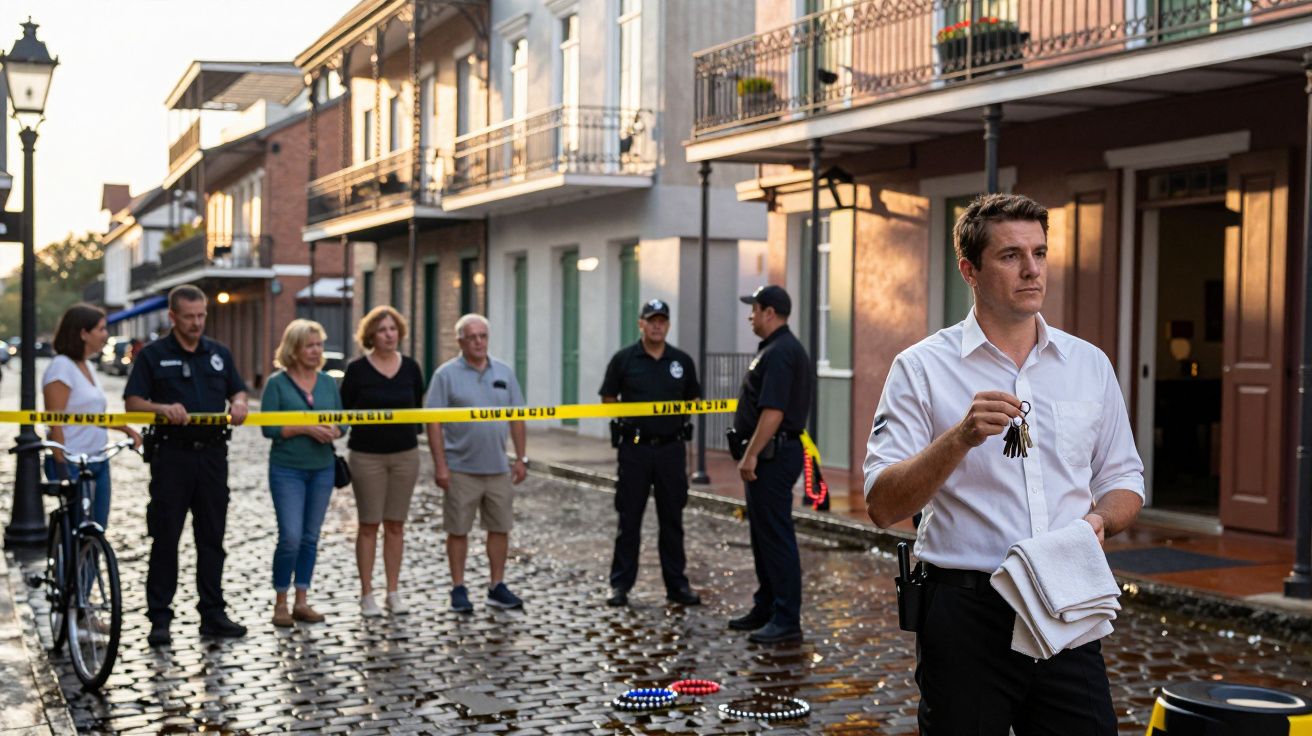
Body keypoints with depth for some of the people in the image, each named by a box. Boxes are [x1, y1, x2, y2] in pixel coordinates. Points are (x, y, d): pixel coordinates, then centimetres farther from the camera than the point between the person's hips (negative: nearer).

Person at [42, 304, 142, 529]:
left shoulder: (87, 366, 14)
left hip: (98, 462, 9)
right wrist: (62, 466, -20)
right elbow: (55, 424, -16)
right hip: (72, 465, -9)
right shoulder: (61, 367, -12)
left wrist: (127, 429, 11)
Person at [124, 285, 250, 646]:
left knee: (212, 537, 8)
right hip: (171, 454, -4)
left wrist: (239, 404, -5)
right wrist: (162, 408, -21)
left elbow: (238, 391, 18)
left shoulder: (219, 353, 13)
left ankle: (212, 613, 15)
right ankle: (159, 618, 4)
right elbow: (132, 401, -2)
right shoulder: (153, 355, 1)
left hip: (212, 453, 4)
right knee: (165, 538, -1)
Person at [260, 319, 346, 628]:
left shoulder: (328, 383, 8)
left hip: (322, 468, 5)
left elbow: (341, 422, 10)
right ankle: (280, 603, 5)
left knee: (311, 538, 8)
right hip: (287, 469, -4)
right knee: (290, 537, -9)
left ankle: (302, 602, 16)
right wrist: (305, 429, -19)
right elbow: (268, 427, -10)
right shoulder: (278, 383, -5)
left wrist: (332, 430, -12)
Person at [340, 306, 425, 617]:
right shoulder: (357, 369, -5)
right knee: (369, 524, 3)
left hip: (405, 454, 3)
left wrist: (413, 436, 7)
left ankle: (394, 592, 16)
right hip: (367, 456, -3)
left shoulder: (410, 367, 4)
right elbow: (343, 411, -1)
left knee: (395, 524, 8)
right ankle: (366, 595, 10)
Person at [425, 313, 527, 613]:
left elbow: (516, 418, 11)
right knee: (458, 530, 4)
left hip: (498, 468, 4)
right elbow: (433, 422, -8)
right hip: (461, 468, -4)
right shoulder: (446, 374, -4)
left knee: (500, 528, 9)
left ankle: (497, 587, 20)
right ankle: (459, 589, 14)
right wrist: (440, 465, -13)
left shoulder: (504, 372, 8)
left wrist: (521, 458, 6)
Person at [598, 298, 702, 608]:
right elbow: (607, 400, 4)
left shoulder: (682, 361, 8)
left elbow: (694, 401, 16)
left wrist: (682, 410, 0)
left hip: (672, 447, 2)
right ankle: (620, 584, 11)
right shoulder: (623, 359, 1)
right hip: (635, 446, -2)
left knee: (672, 518, 7)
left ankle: (676, 584, 15)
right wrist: (628, 412, -8)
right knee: (629, 518, 3)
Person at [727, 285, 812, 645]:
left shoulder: (780, 353, -17)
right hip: (770, 454, 11)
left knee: (775, 536, -8)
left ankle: (786, 620, -5)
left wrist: (751, 454, -23)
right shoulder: (778, 348, 17)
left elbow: (773, 412, -25)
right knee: (763, 534, 17)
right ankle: (765, 608, 26)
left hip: (772, 455, -11)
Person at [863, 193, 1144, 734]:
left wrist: (1100, 518, -6)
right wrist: (961, 437, -24)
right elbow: (883, 505, -10)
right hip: (965, 613, -3)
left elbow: (1124, 482, 17)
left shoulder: (1090, 365, 10)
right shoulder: (922, 368, -3)